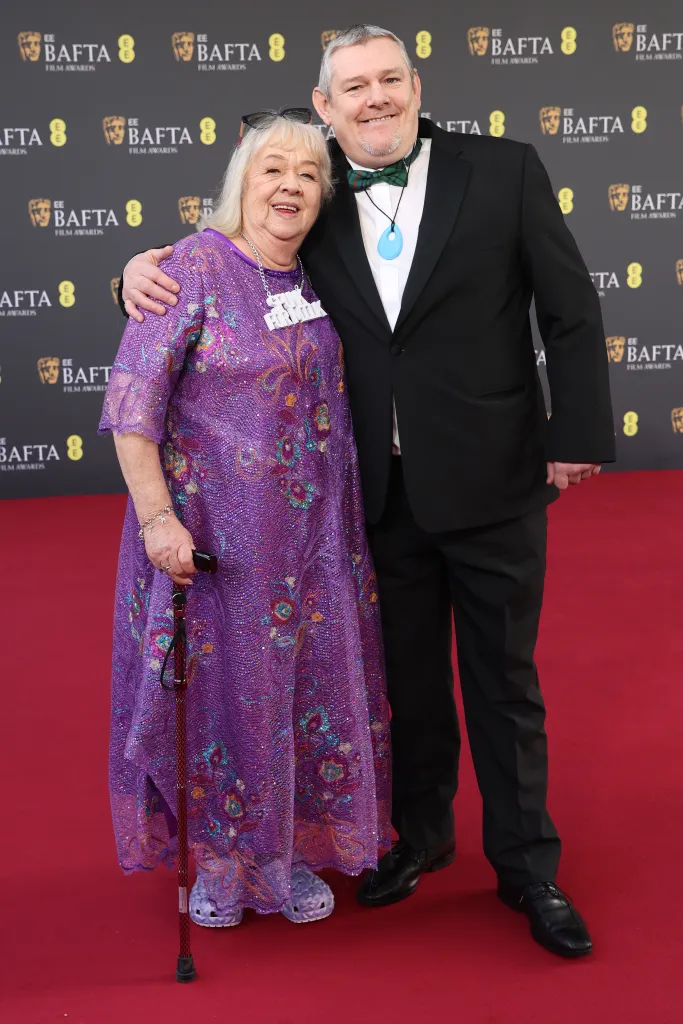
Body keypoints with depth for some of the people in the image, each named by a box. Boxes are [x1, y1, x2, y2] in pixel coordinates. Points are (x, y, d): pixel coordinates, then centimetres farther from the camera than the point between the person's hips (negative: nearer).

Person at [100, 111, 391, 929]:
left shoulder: (314, 275, 5)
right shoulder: (197, 266, -13)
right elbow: (131, 402, -16)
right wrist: (157, 515, -21)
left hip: (309, 529, 6)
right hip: (212, 528, -6)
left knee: (308, 680, 12)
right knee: (218, 684, 8)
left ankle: (289, 854, 31)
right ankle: (216, 861, 28)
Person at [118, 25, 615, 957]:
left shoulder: (505, 171, -5)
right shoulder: (315, 200, 1)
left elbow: (572, 312, -4)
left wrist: (577, 436, -7)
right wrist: (150, 267, -9)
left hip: (492, 484, -2)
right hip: (384, 493, 3)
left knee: (504, 679, 10)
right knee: (409, 676, 17)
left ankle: (527, 867, 26)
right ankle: (420, 834, 38)